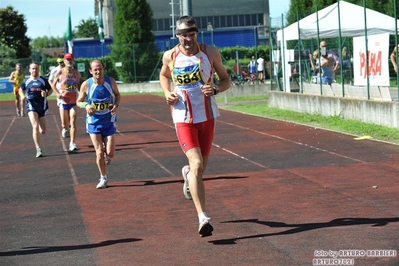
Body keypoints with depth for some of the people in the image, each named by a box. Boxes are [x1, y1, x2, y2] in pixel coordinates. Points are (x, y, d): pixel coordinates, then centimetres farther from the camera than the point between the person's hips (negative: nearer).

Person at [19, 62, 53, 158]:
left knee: (43, 131, 7)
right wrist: (23, 95, -3)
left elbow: (50, 90, 9)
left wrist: (46, 94, -13)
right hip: (31, 106, -1)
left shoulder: (43, 80, 0)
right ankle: (38, 149, -16)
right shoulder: (26, 81, 2)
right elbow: (21, 90, 18)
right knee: (35, 126, -18)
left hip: (42, 106, 1)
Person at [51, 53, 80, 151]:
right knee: (64, 124, 6)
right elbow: (53, 84, 6)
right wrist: (57, 94, -10)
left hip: (74, 101, 1)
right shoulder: (60, 72, -2)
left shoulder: (76, 73, 4)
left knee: (73, 123, -10)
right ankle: (65, 129, 43)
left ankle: (72, 143, -7)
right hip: (63, 101, -1)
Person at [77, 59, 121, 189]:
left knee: (110, 153, -3)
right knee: (99, 153, -4)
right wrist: (86, 106, -22)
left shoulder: (111, 81, -8)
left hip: (109, 122, 1)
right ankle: (103, 178, 16)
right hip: (94, 122, -1)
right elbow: (79, 102, 1)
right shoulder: (86, 85, -12)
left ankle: (106, 156, 36)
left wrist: (116, 105, -12)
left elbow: (117, 95, 9)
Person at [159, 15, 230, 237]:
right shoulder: (170, 56, -3)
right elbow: (163, 75, 19)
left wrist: (215, 89, -18)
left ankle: (188, 174, 53)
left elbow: (226, 80, 4)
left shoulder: (210, 53, -5)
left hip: (207, 116, 2)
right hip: (183, 118, -2)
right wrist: (167, 93, -1)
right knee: (196, 164, -18)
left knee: (201, 167, 13)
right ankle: (203, 219, -21)